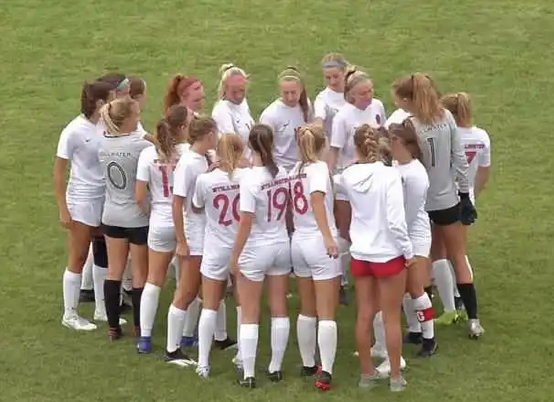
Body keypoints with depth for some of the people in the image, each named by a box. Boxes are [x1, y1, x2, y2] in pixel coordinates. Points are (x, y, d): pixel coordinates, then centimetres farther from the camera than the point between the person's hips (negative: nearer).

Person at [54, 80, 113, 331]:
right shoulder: (74, 131, -16)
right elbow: (58, 172, -10)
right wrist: (63, 209, -11)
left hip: (106, 200, 6)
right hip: (82, 202, -6)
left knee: (104, 255, 14)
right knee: (78, 258, 4)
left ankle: (101, 309, 28)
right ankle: (70, 315, 17)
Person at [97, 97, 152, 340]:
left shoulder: (103, 144, -2)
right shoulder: (140, 146, -22)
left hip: (111, 217, 5)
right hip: (138, 218, -5)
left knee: (114, 272, 12)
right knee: (140, 274, 8)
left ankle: (113, 326, 17)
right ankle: (139, 326, 17)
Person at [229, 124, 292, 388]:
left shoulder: (250, 180, -21)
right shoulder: (282, 173, -3)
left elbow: (245, 223, -19)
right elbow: (286, 209, 8)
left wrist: (234, 256, -11)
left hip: (255, 251, -6)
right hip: (281, 246, 6)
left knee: (249, 316, 2)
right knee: (279, 310, 13)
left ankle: (248, 375, 4)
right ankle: (275, 368, 21)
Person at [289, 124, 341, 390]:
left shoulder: (294, 171, 9)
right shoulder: (319, 168, -10)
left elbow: (291, 207, 10)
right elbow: (317, 199, -27)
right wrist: (328, 237, -32)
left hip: (298, 242, 6)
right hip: (319, 244, -6)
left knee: (307, 311, 18)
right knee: (326, 314, -4)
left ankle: (308, 365, 25)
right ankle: (325, 373, -9)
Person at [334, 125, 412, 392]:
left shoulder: (347, 176, -5)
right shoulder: (389, 174, -18)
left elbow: (335, 182, 21)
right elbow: (395, 220, -21)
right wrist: (408, 251, -10)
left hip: (360, 255, 4)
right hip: (388, 254, -4)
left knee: (364, 316, 14)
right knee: (391, 318, 7)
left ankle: (367, 373, 25)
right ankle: (396, 377, 16)